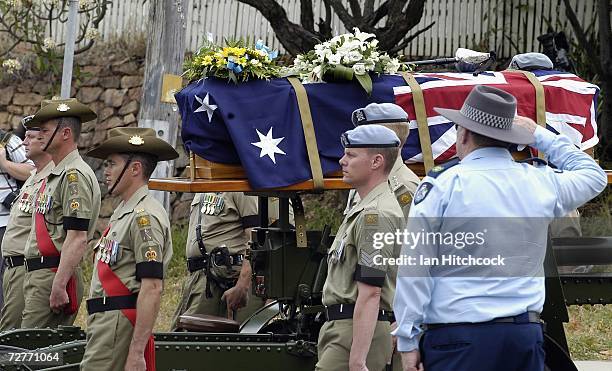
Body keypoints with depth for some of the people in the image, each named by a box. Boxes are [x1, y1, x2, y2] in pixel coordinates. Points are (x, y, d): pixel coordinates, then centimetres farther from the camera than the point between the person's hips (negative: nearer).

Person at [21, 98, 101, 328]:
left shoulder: (75, 175, -12)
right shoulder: (53, 176, 21)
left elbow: (77, 238, -20)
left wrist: (59, 286, -25)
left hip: (56, 273, -10)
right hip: (37, 273, 10)